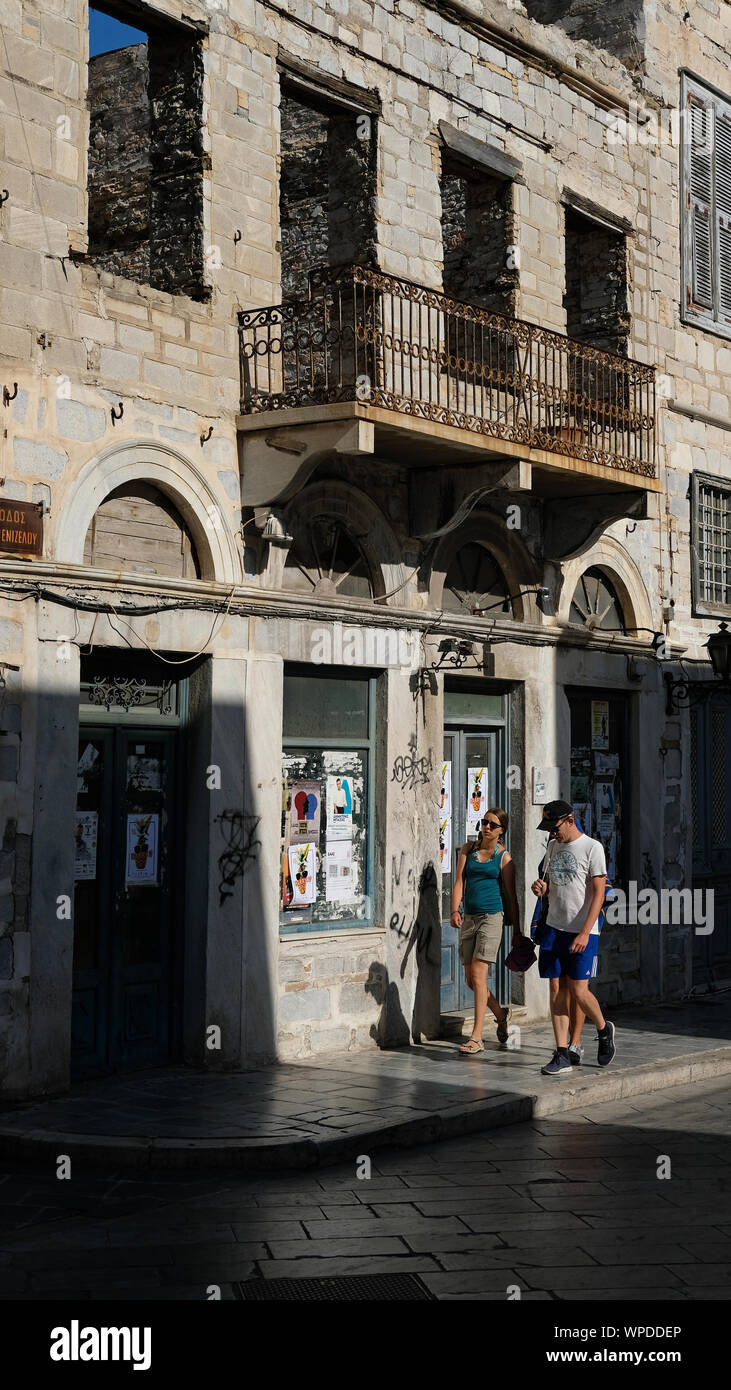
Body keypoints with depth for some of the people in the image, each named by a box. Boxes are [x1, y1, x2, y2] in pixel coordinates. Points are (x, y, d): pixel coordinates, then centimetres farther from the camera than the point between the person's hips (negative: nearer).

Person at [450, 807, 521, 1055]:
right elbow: (459, 881, 4)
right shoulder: (468, 849, 10)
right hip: (469, 918, 5)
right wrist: (455, 910, -12)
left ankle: (476, 1038, -10)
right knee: (471, 979, 7)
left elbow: (511, 896, 2)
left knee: (478, 976, -13)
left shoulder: (504, 858, -1)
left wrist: (517, 931, 3)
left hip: (492, 916, -5)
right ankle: (501, 1014, 33)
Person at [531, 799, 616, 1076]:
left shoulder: (592, 848, -7)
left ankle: (604, 1030, 22)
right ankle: (562, 1057, 4)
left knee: (578, 991, -8)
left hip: (582, 931, -6)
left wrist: (584, 933, -19)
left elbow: (598, 893, -12)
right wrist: (541, 889, -2)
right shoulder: (553, 848, 14)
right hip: (554, 928, 6)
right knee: (557, 991, 2)